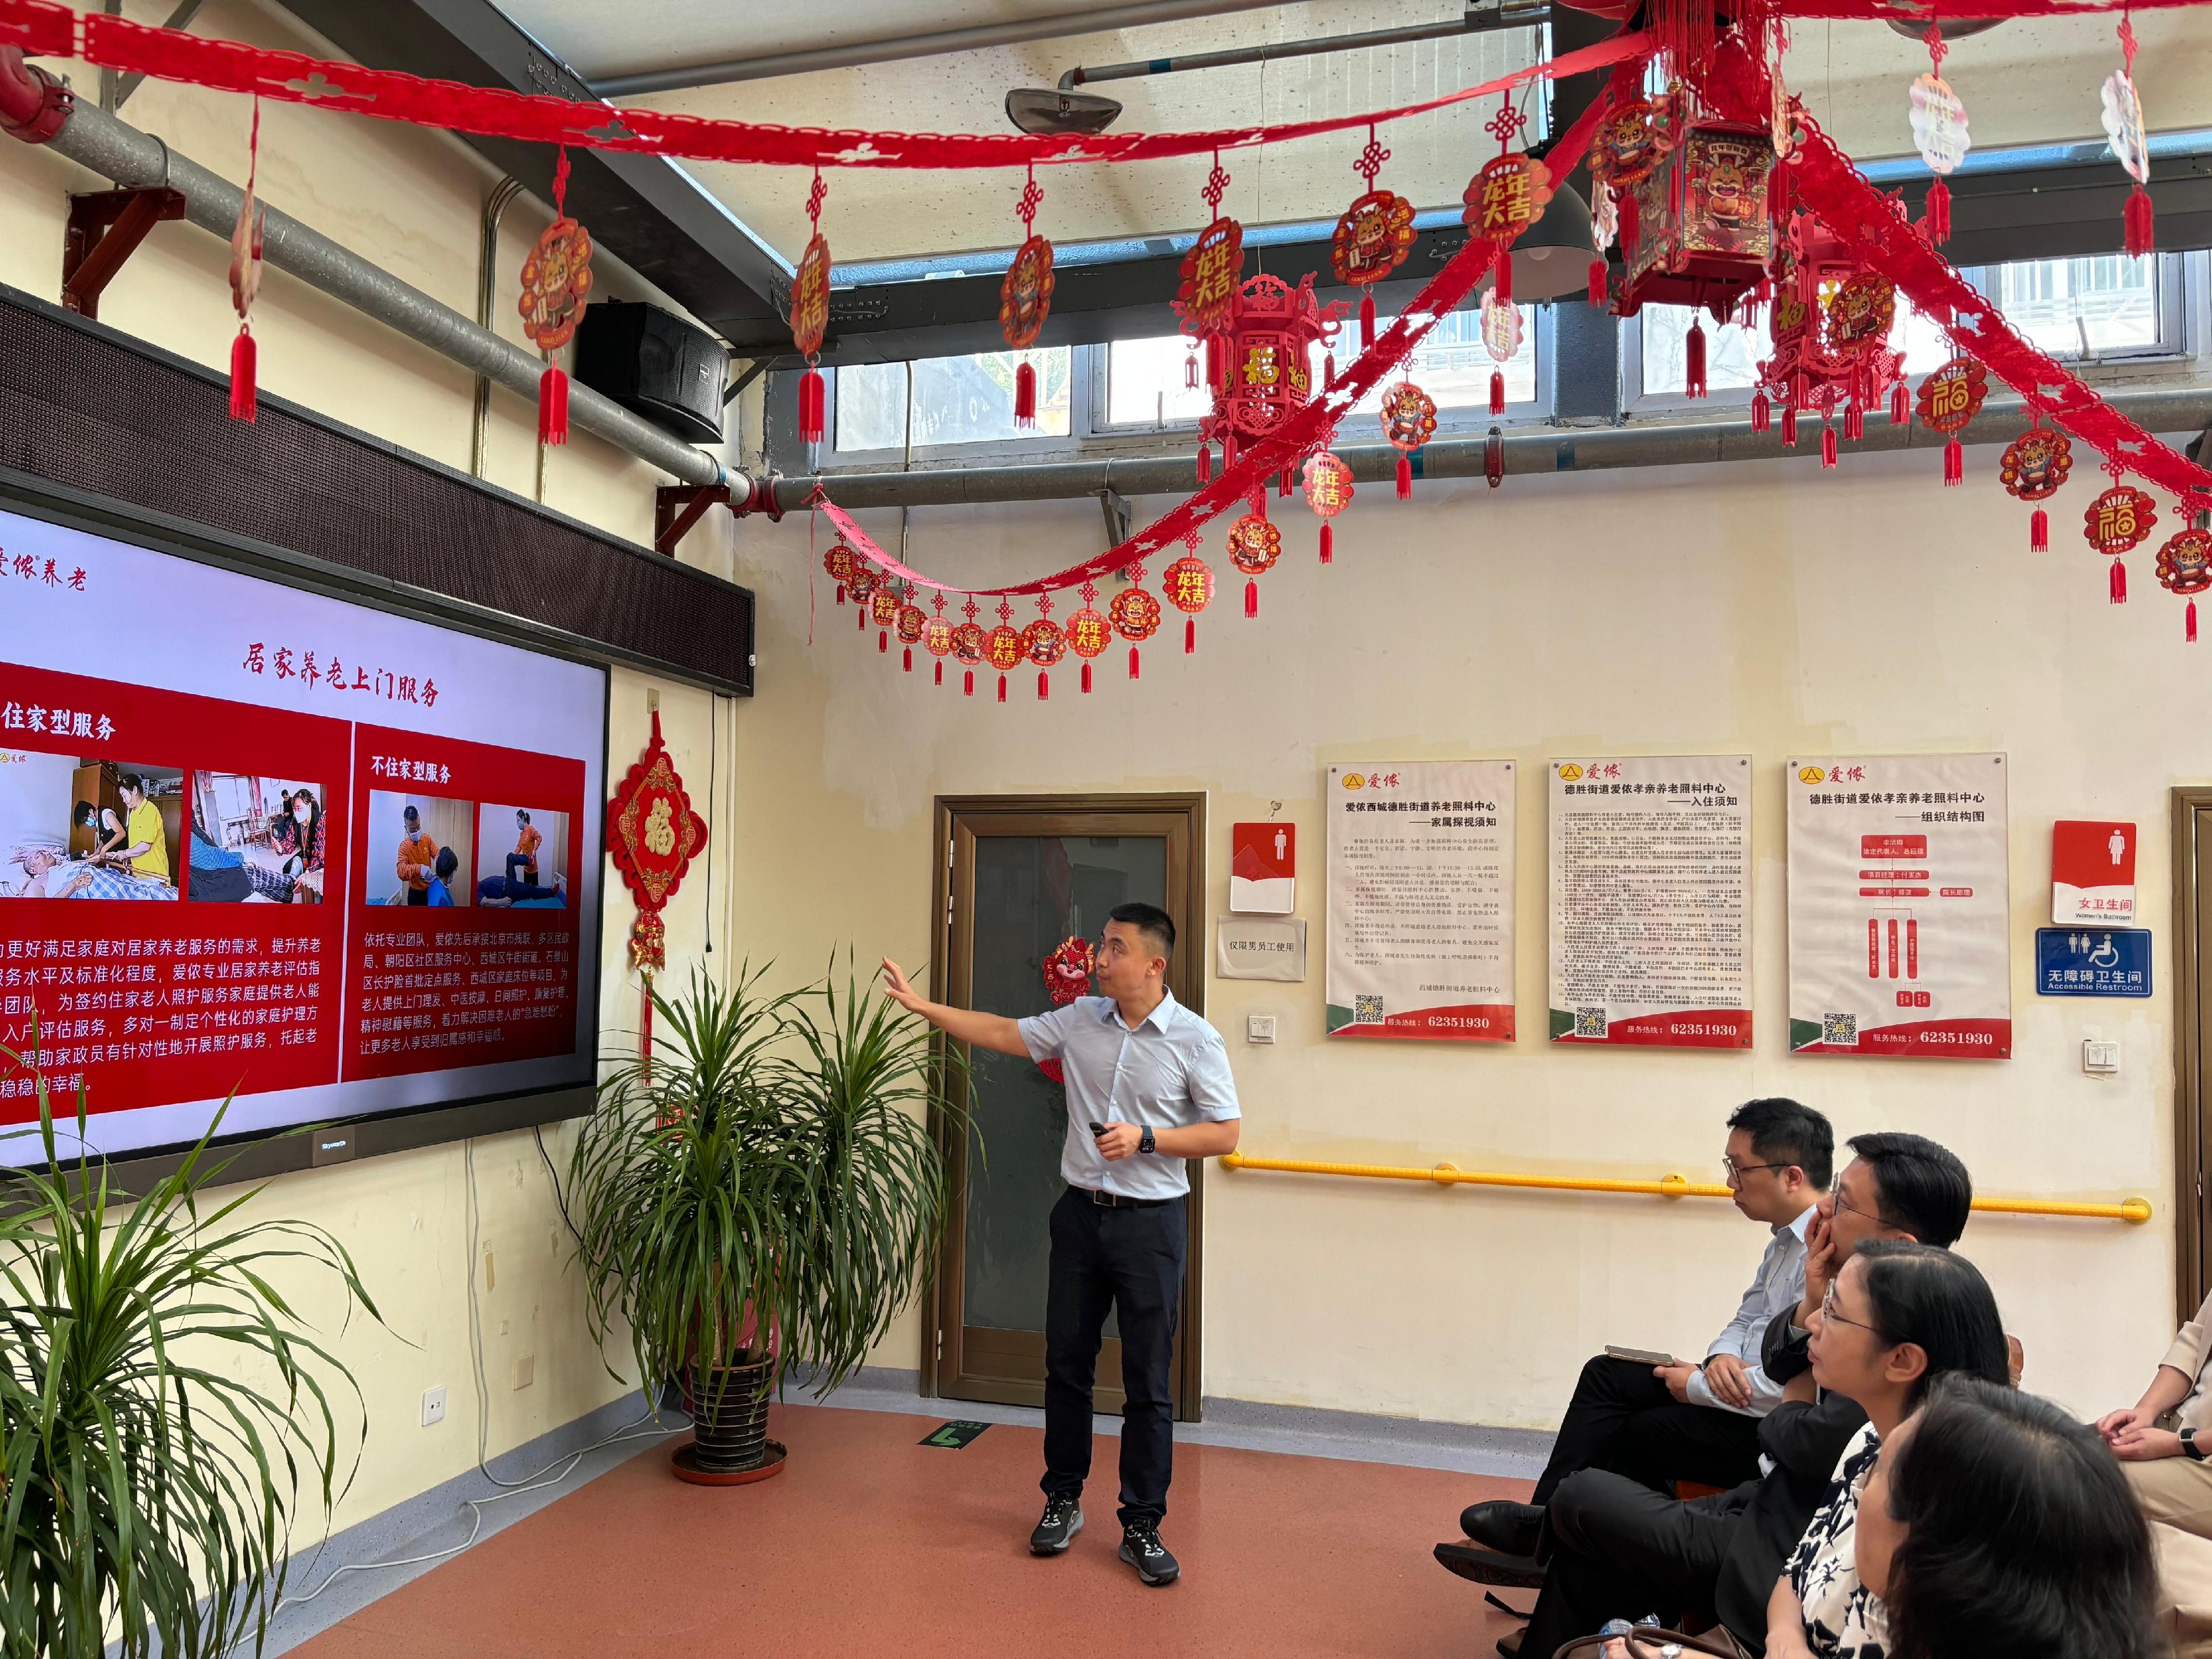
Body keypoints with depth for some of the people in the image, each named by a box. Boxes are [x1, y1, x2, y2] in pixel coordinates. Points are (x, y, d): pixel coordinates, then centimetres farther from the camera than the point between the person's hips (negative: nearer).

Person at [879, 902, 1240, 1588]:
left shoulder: (1195, 1039, -9)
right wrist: (922, 1006, 2)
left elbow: (1224, 1134, -7)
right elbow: (1003, 1033, 8)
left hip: (1150, 1222, -4)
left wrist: (1146, 1138, -18)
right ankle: (1062, 1500, 31)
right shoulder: (1080, 1020, 3)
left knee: (1147, 1381, 2)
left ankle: (1142, 1525, 16)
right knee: (1066, 1364, 14)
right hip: (1082, 1214, 4)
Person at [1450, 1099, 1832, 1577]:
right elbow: (1747, 1319, 18)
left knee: (1630, 1435, -2)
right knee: (1606, 1375, 4)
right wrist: (1723, 1356, -7)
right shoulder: (1787, 1240, 8)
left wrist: (1696, 1385, -13)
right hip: (1742, 1390, 10)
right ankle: (1545, 1529, 3)